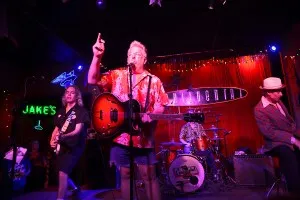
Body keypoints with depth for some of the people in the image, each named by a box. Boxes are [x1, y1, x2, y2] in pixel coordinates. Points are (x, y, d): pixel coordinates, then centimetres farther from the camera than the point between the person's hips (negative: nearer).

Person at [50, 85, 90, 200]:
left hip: (73, 146, -7)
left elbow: (78, 130, -19)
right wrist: (52, 141, -1)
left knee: (62, 173, -16)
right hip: (61, 146, 7)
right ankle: (75, 188, 42)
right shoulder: (61, 111, 11)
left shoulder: (81, 111, -9)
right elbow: (56, 128, 17)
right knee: (62, 173, 16)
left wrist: (63, 136, -35)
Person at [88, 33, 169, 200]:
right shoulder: (116, 75, 6)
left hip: (143, 137, -1)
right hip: (120, 135, 2)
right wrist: (97, 56, -16)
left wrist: (150, 115, -18)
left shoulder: (154, 81, 5)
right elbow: (93, 80, -4)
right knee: (125, 174, 14)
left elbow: (161, 105, 2)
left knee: (149, 175, 5)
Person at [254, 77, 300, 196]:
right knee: (288, 153, -35)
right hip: (276, 143, -8)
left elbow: (290, 121, 16)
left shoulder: (278, 102, 8)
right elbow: (269, 133, -23)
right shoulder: (259, 110, -18)